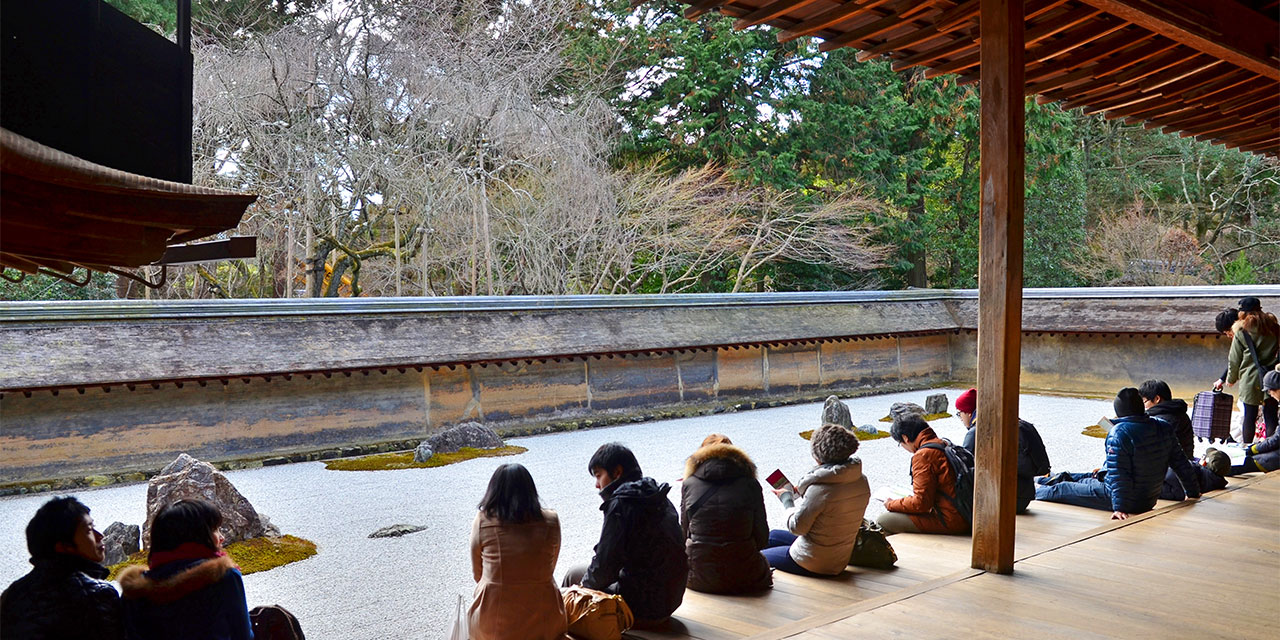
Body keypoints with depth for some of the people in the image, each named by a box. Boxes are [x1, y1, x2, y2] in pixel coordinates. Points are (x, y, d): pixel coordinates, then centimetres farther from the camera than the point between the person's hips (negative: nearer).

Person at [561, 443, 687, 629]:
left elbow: (604, 566, -15)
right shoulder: (660, 499, 8)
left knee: (573, 576, 9)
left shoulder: (620, 504, -16)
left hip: (642, 610, -8)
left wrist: (584, 585, 5)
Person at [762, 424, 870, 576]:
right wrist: (799, 494, 11)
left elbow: (797, 527, -20)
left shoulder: (820, 489, -31)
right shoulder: (861, 481, -7)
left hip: (813, 566, -9)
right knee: (773, 536, 30)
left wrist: (787, 498, -3)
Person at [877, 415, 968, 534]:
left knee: (882, 522, -9)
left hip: (949, 521, -10)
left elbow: (921, 503, -17)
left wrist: (891, 505, -2)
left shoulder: (923, 455, -16)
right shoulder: (944, 444, 13)